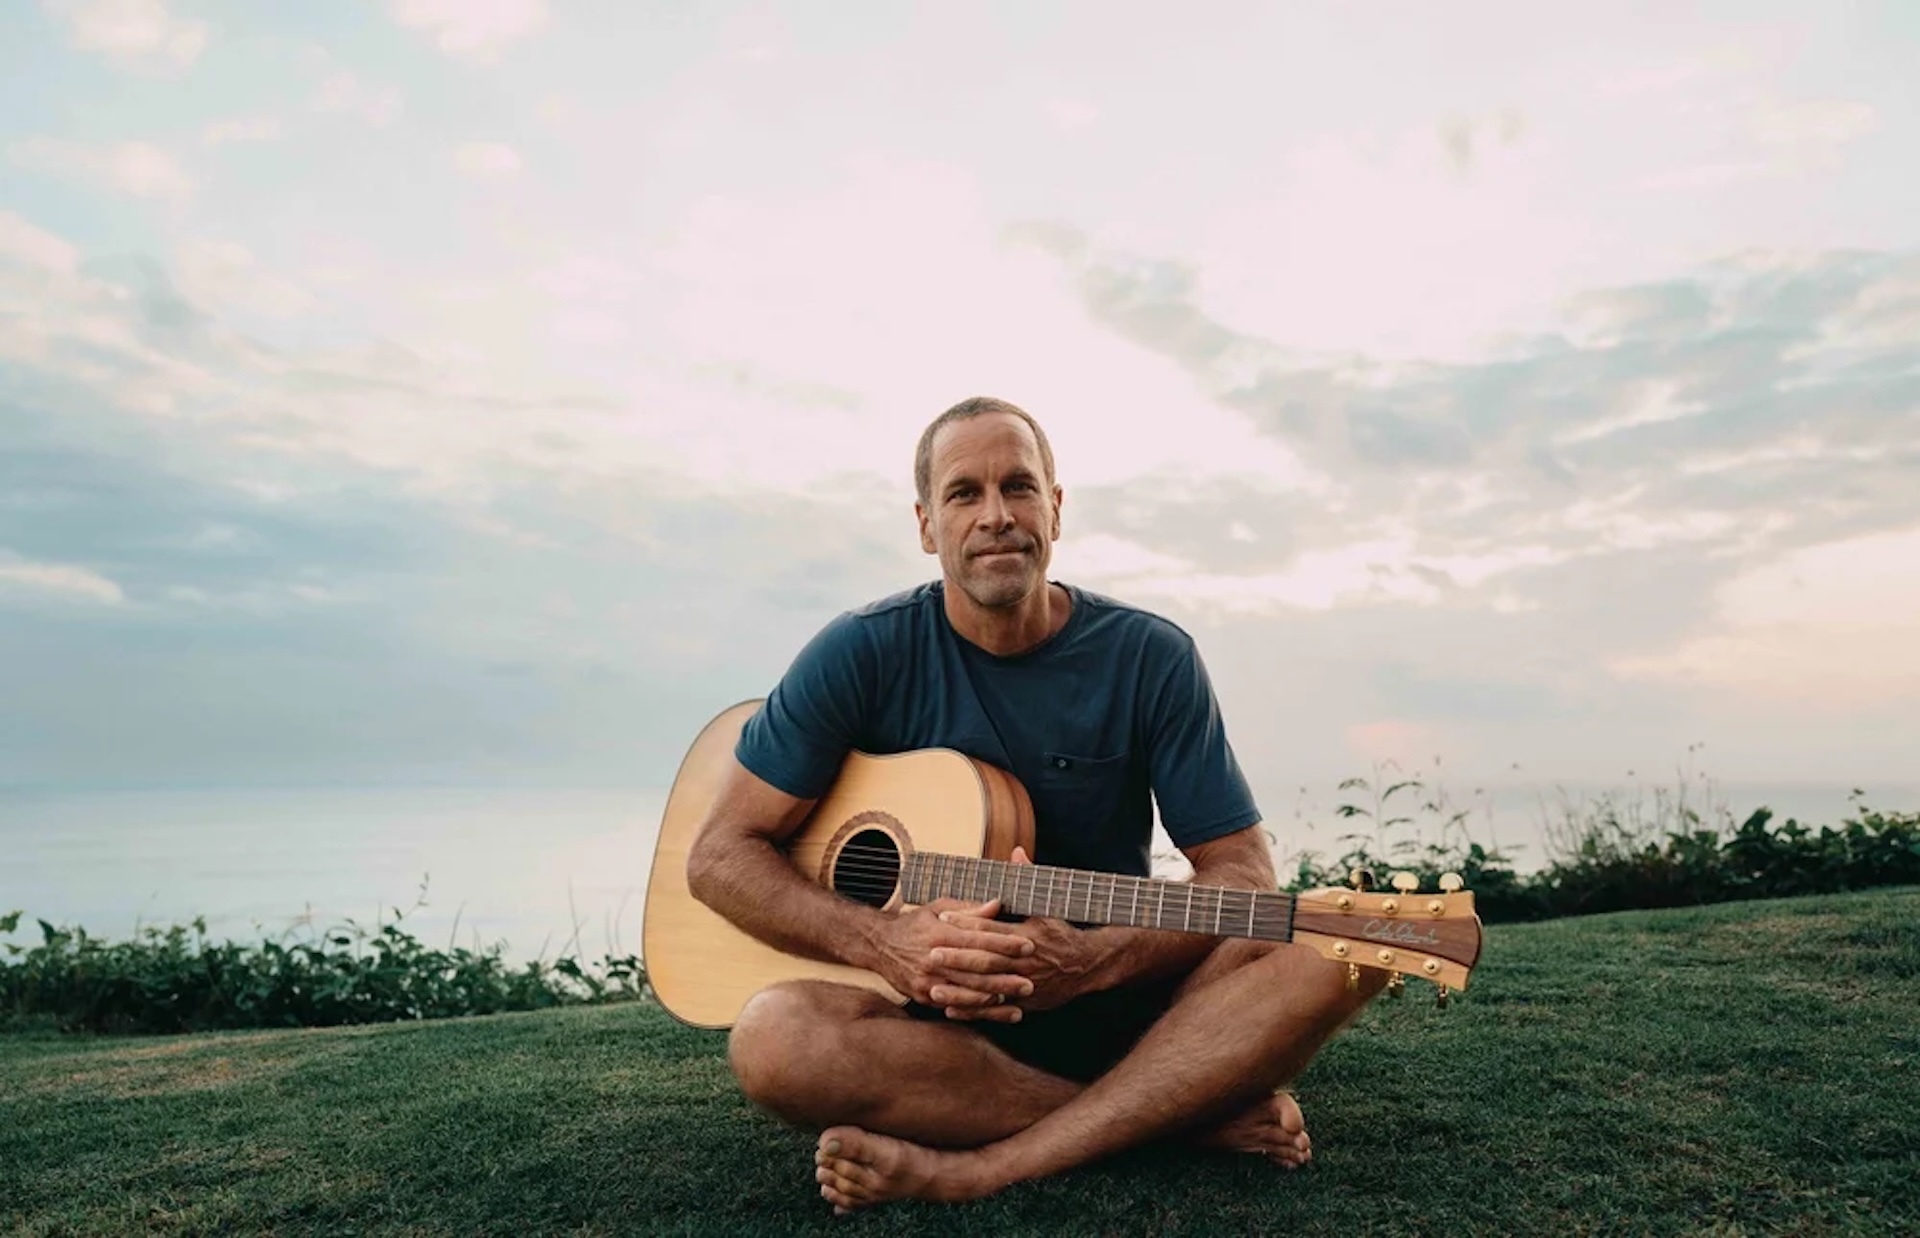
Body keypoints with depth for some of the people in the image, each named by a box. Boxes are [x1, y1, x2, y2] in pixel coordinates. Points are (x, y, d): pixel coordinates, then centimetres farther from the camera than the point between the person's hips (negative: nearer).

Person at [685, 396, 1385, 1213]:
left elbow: (1242, 875, -5)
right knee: (773, 1039, -33)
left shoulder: (1151, 658, -4)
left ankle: (974, 1170, -28)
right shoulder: (864, 654, -6)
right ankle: (1196, 1110, -20)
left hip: (1117, 1009, 1)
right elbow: (720, 854, -6)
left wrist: (1098, 958, -24)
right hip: (939, 1015, 0)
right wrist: (885, 943, -23)